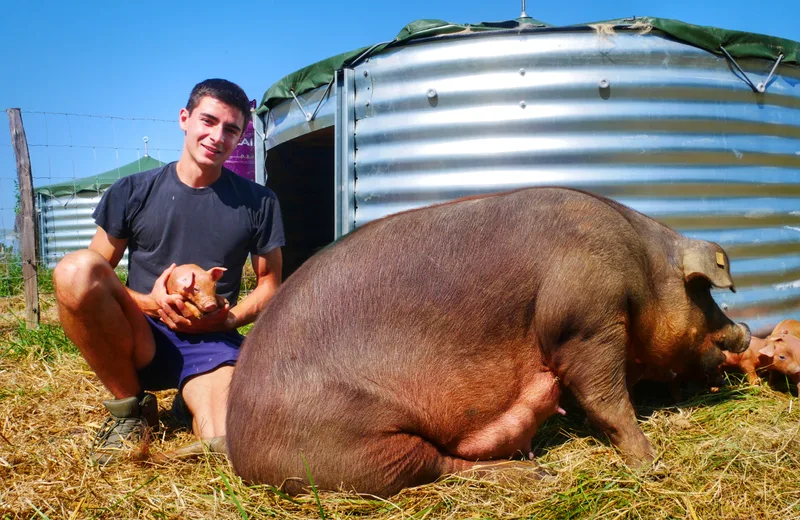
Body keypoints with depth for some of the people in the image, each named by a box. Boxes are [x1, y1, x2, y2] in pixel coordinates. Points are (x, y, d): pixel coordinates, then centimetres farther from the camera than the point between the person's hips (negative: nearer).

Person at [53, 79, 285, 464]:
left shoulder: (258, 202, 3)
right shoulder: (133, 192, 3)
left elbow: (269, 284, 8)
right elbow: (90, 278, 3)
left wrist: (228, 318, -11)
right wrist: (148, 303, -16)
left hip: (212, 342, -1)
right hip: (140, 339, 1)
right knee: (74, 269, -29)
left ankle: (191, 400, 10)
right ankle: (129, 407, -7)